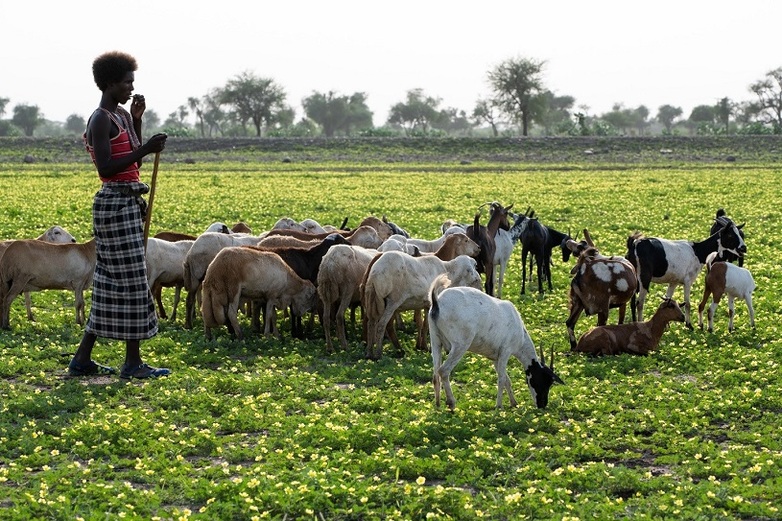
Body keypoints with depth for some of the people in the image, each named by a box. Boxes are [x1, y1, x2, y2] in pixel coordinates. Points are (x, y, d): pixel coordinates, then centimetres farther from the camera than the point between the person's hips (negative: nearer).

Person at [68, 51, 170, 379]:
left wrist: (137, 121, 10)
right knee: (131, 280, -6)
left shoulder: (122, 116, 15)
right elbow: (105, 168, -20)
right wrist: (145, 149, -22)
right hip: (115, 202, -10)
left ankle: (82, 359, 14)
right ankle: (133, 362, -1)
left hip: (128, 203, 10)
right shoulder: (101, 119, -13)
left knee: (112, 283, 10)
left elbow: (133, 162, 19)